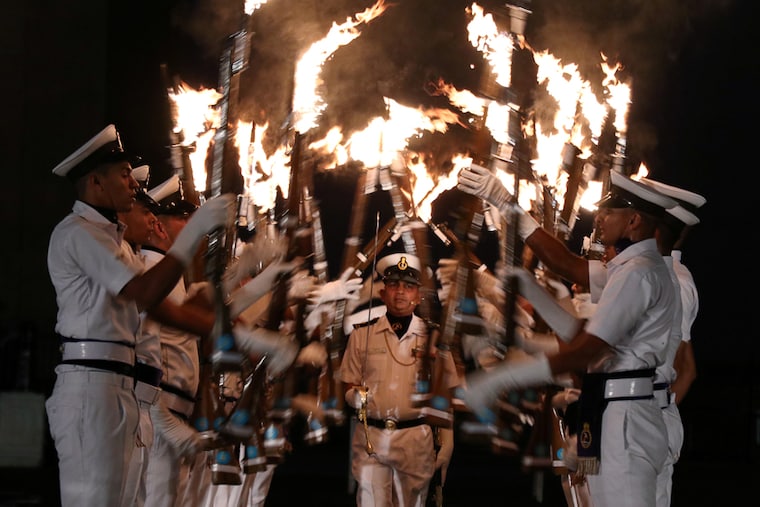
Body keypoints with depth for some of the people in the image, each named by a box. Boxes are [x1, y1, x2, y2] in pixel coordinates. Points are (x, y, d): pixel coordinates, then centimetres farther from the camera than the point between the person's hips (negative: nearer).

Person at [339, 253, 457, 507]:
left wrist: (446, 445, 2)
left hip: (416, 439, 0)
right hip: (370, 438, 0)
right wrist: (357, 396, -12)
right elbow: (348, 386, 11)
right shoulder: (362, 334, 6)